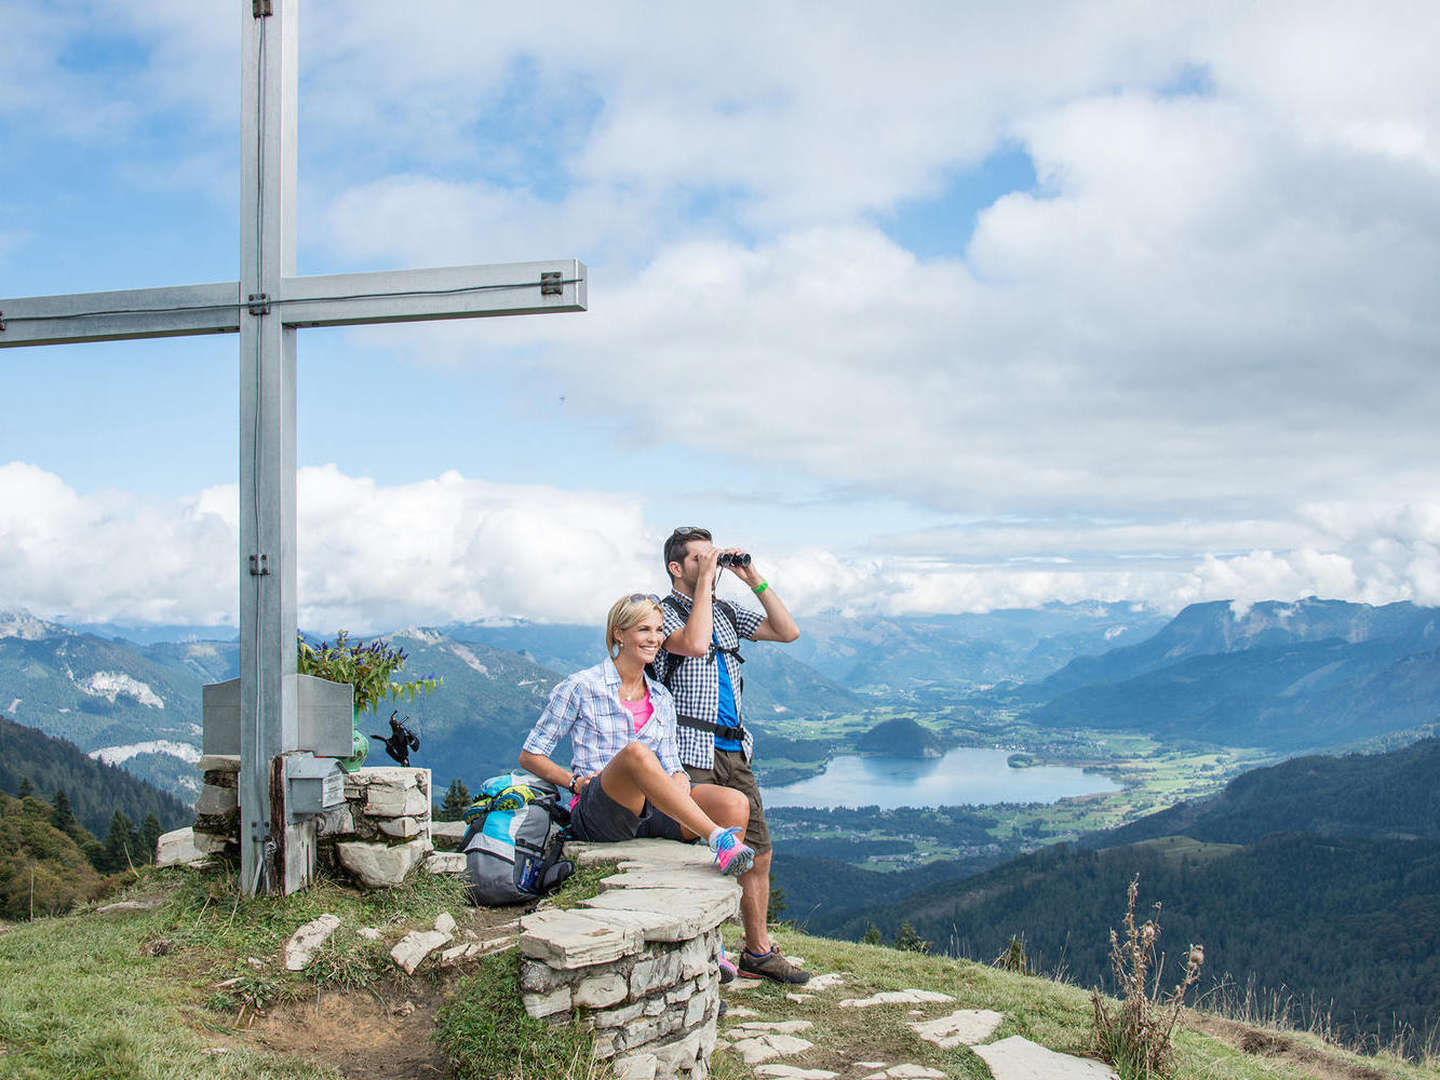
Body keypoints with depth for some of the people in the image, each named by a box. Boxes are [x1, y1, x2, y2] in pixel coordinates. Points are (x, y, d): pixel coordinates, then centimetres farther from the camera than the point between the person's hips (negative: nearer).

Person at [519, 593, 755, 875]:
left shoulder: (661, 698, 19)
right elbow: (530, 756, 7)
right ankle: (718, 837, -41)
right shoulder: (581, 687, 4)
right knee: (636, 752, -38)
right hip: (595, 814, -5)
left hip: (651, 812, 5)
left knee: (736, 804, -23)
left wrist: (680, 780, -6)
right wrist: (575, 782, -9)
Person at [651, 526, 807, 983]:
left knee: (757, 853, 9)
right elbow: (694, 644, -24)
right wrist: (706, 581, -16)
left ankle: (758, 953, 20)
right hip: (690, 752, -7)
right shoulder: (664, 612, -3)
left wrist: (754, 579, 5)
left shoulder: (727, 613, 18)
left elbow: (788, 632, 12)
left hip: (734, 751, 7)